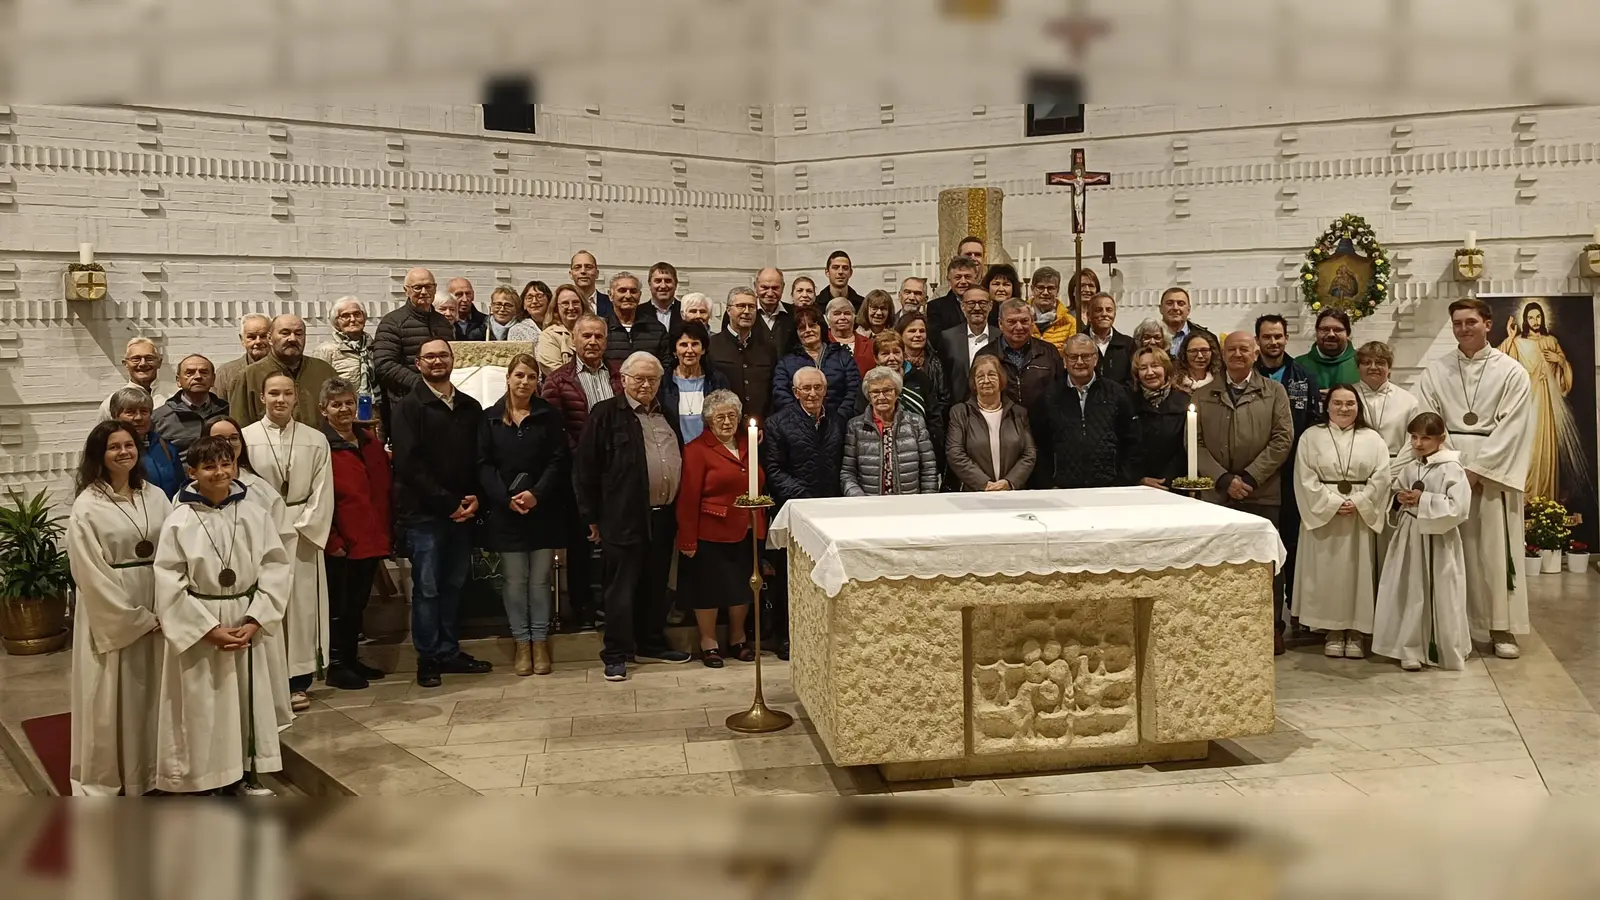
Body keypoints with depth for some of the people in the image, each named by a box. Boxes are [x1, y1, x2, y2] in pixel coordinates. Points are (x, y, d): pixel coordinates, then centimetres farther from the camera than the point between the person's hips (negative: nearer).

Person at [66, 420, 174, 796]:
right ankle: (104, 779, 20)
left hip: (156, 607, 4)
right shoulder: (87, 506, -9)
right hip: (109, 613, -4)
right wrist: (137, 617, -13)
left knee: (151, 692, 13)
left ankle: (149, 772, 27)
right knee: (111, 697, 5)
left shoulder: (155, 496, 4)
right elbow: (91, 574, -12)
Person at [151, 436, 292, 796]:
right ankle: (200, 784, 17)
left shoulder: (254, 515, -2)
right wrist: (210, 629, -14)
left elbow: (277, 569, -2)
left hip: (248, 625, 3)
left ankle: (238, 776, 28)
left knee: (245, 702, 12)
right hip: (197, 630, -2)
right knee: (201, 711, 3)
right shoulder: (179, 522, -8)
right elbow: (170, 585, -9)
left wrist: (254, 622, -11)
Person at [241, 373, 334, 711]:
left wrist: (302, 530, -6)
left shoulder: (316, 440, 3)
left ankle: (297, 681, 12)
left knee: (301, 605, 3)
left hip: (302, 535, 1)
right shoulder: (244, 438, -1)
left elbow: (322, 494, 2)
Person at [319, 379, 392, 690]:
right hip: (341, 544, -6)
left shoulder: (371, 442, 10)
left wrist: (387, 533, 10)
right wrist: (332, 541, -15)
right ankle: (336, 666, 16)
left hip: (371, 540, 6)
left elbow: (385, 489, 13)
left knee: (358, 602, 16)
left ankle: (352, 659, 28)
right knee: (339, 605, 5)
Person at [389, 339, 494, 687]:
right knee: (427, 587, 1)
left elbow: (480, 459, 11)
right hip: (423, 513, -4)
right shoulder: (409, 408, -2)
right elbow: (409, 464, -10)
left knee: (453, 584, 10)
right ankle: (427, 658, 10)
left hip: (462, 512, 4)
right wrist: (447, 503, -13)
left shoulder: (471, 407, 12)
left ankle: (449, 652, 21)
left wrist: (475, 499, -5)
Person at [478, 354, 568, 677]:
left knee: (541, 579, 5)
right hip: (505, 512, 0)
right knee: (514, 581, 5)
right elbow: (484, 465, -1)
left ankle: (540, 641, 16)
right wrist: (506, 498, -13)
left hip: (543, 511, 0)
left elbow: (559, 461, -2)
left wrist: (537, 494, -15)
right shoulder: (491, 418, 5)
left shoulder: (549, 416, 4)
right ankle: (521, 642, 16)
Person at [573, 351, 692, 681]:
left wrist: (678, 510, 15)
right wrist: (593, 517, -7)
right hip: (624, 518, -6)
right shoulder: (606, 414, -4)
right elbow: (585, 468, -6)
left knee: (656, 585, 15)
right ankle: (616, 654, 8)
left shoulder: (669, 416, 14)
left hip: (662, 517, 6)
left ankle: (652, 642, 28)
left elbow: (681, 462, 21)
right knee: (621, 587, 0)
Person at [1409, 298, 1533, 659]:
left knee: (1496, 549, -2)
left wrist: (1476, 470, -12)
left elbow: (1511, 430, -5)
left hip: (1494, 471, -2)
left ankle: (1502, 628, 5)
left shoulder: (1511, 372, 2)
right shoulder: (1436, 372, 8)